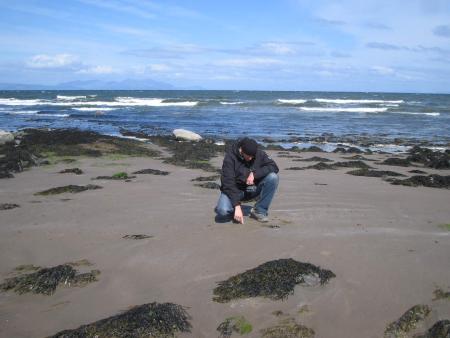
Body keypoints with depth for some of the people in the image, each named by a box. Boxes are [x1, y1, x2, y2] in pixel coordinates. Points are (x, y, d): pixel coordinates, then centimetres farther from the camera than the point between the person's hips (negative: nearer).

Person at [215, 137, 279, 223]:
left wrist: (254, 174, -29)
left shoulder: (259, 154, -9)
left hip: (253, 188, 3)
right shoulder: (230, 156, -21)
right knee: (222, 210, -33)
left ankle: (259, 211, -12)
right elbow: (228, 182, -26)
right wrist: (237, 206, -33)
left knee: (273, 177, -23)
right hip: (235, 189, -3)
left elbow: (274, 167, -15)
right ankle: (235, 210, 5)